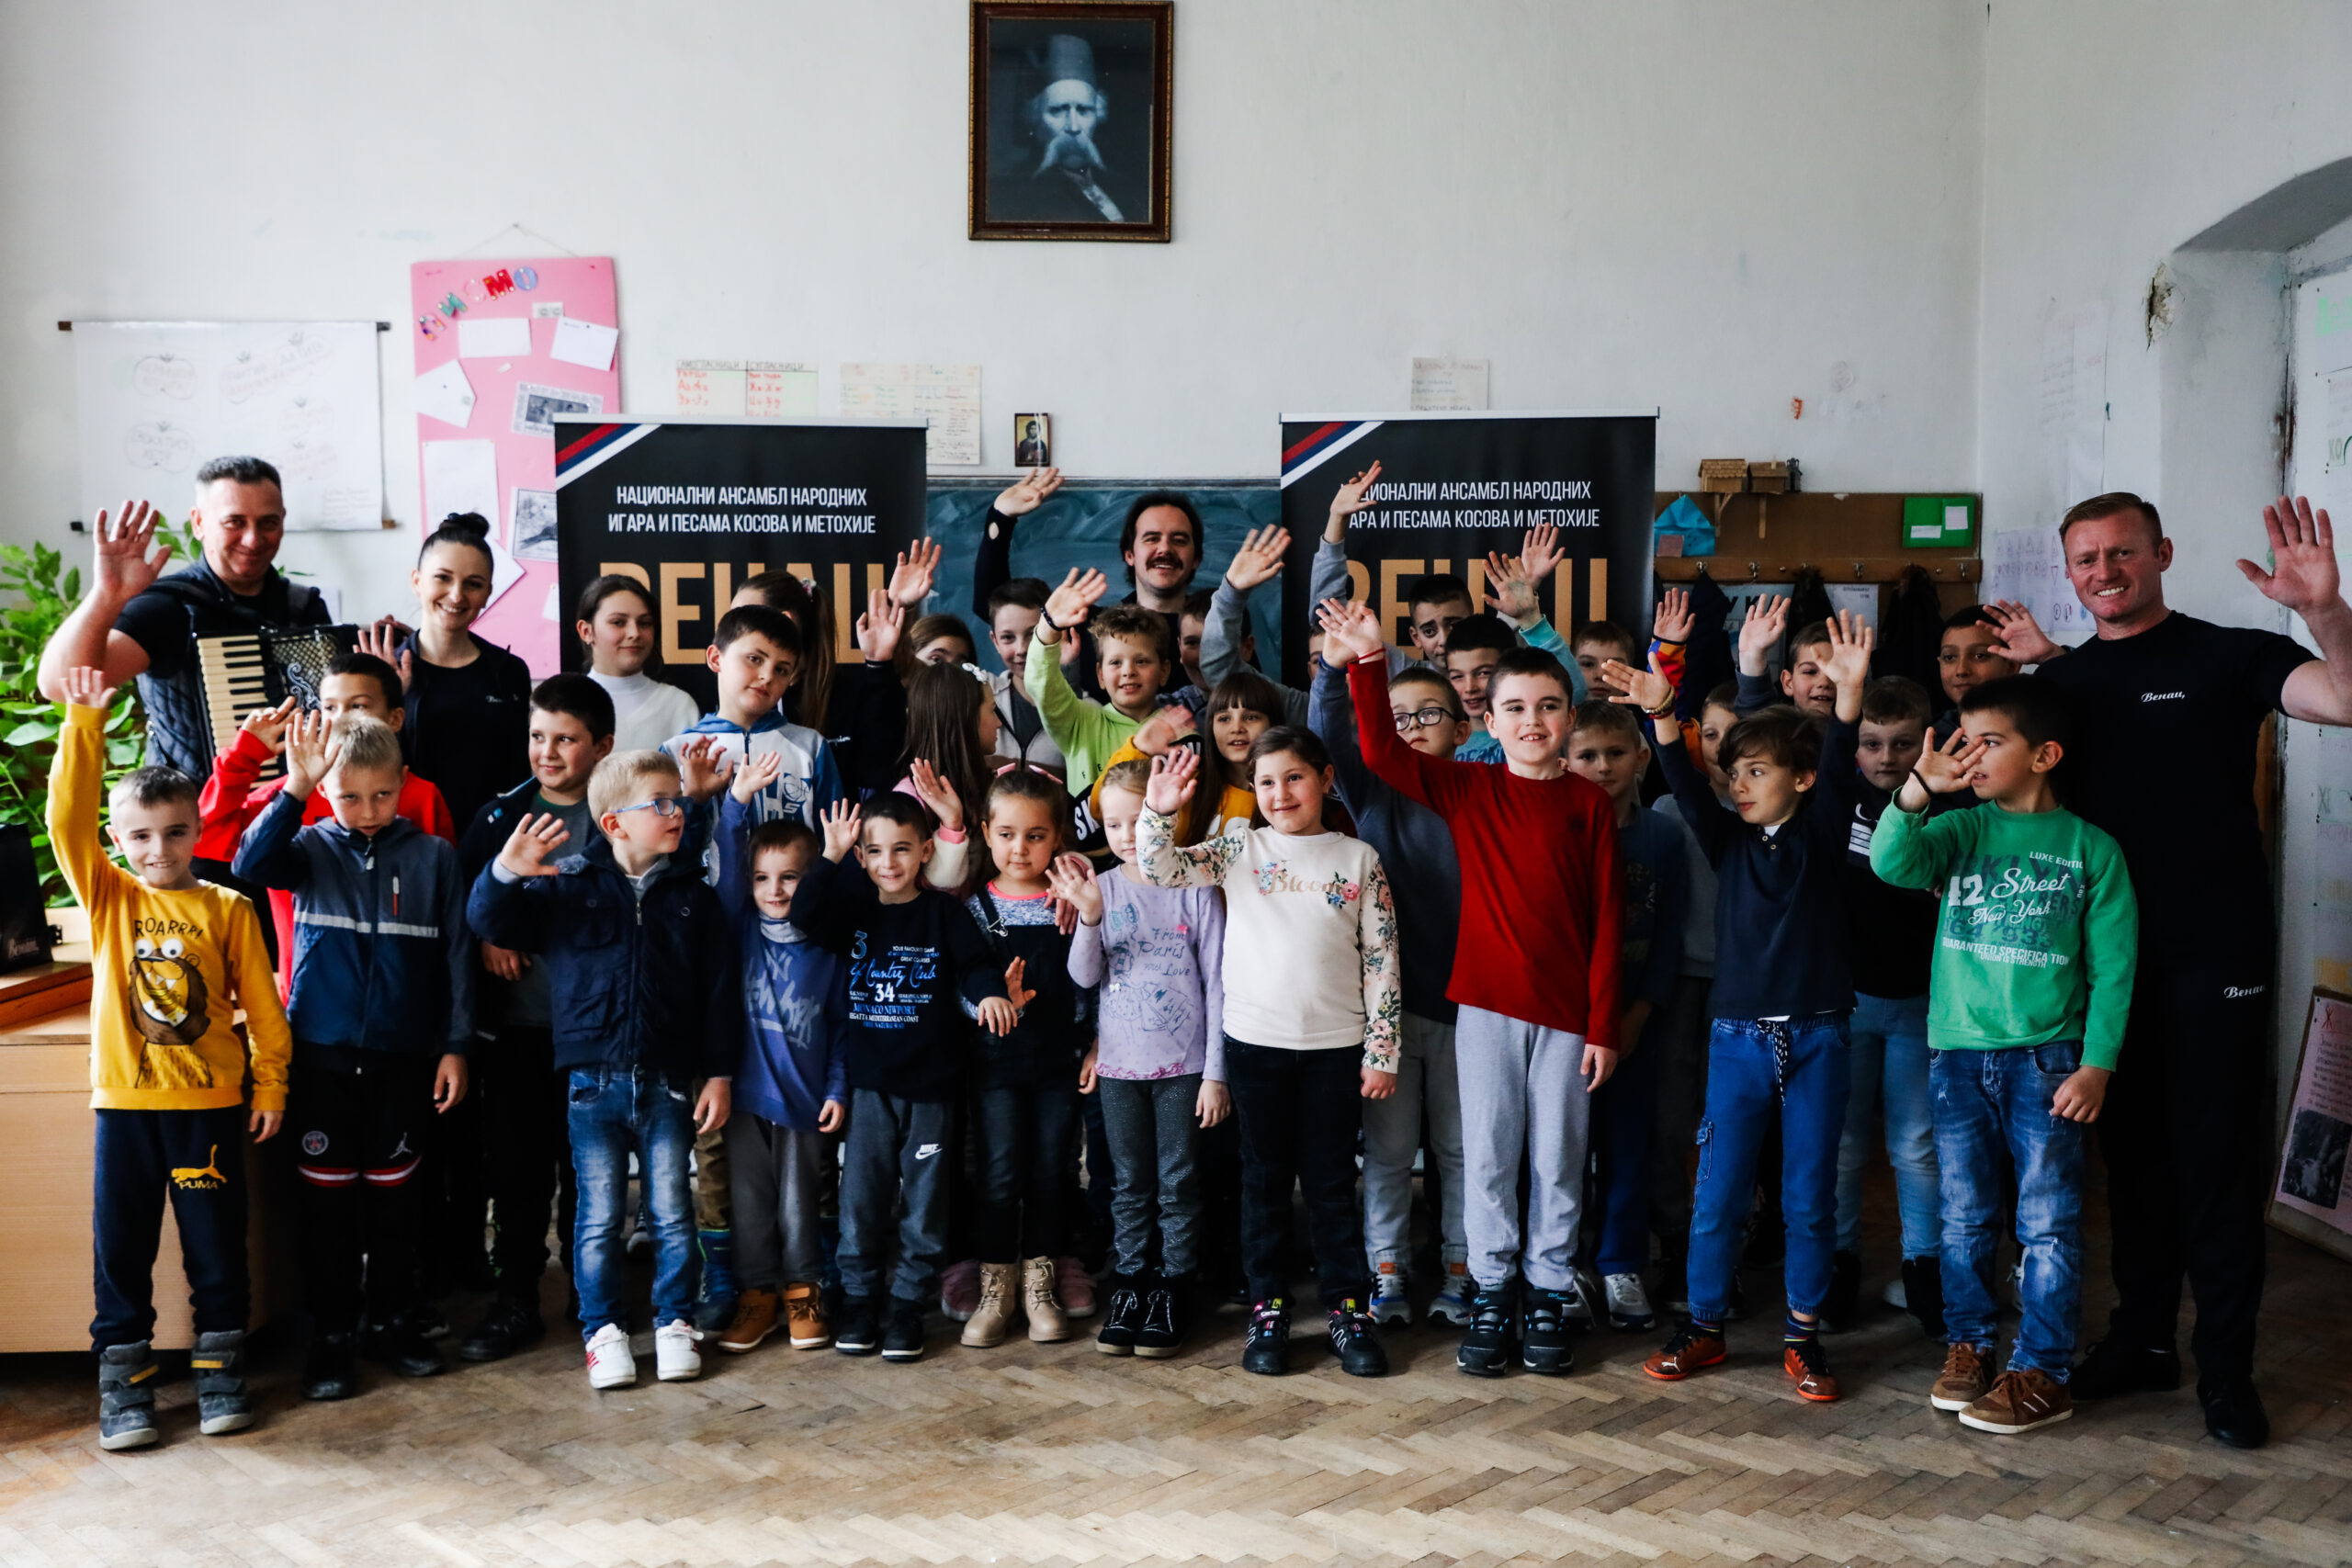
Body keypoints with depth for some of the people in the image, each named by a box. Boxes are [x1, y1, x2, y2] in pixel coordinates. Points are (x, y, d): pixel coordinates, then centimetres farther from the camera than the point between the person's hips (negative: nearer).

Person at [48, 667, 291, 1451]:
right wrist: (84, 722, -19)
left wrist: (272, 1083, 0)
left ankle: (220, 1371, 21)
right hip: (124, 1101, 1)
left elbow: (260, 1000, 2)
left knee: (216, 1245, 8)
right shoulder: (108, 899, 2)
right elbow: (68, 820, -11)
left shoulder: (227, 909, -1)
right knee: (120, 1249, 7)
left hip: (209, 1102, -1)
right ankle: (124, 1385, 18)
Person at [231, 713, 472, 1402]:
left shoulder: (433, 856, -1)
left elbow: (457, 954, 1)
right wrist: (293, 789, -30)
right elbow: (251, 865, -22)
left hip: (404, 1055, 0)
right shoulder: (311, 849, 0)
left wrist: (456, 1046, -2)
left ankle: (391, 1320, 25)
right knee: (328, 1192, 6)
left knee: (394, 1191, 11)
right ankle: (333, 1333, 17)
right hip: (322, 1053, 0)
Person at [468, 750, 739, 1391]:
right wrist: (504, 873, -24)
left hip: (668, 1081, 1)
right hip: (593, 1080, -1)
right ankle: (604, 1328, 20)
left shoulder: (693, 896, 3)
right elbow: (489, 922, -3)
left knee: (672, 1210, 7)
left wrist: (719, 1073, 1)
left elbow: (720, 990, 5)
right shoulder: (566, 887, 0)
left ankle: (676, 1323, 22)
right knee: (599, 1214, 6)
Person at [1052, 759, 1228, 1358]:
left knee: (1178, 1182, 5)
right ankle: (1128, 1288, 20)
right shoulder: (1101, 887, 0)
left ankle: (1175, 1290, 17)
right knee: (1130, 1184, 11)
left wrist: (1215, 1073, -6)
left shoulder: (1195, 890, -6)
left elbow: (1216, 983, -4)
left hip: (1183, 1063, -2)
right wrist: (1089, 917, -22)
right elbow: (1085, 977, -5)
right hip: (1119, 1062, 2)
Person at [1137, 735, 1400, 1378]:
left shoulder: (1359, 859, 2)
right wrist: (1159, 811, -23)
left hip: (1335, 1045, 0)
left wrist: (1382, 1052, 0)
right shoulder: (1239, 849, 3)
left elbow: (1382, 960, 2)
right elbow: (1160, 870, -6)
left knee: (1332, 1179, 7)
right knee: (1265, 1178, 9)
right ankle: (1267, 1309, 18)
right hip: (1255, 1040, 1)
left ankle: (1347, 1308, 17)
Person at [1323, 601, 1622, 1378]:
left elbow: (1607, 920, -1)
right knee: (1488, 1156, 7)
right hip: (1485, 1003, 1)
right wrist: (1367, 665, -19)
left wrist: (1602, 1024, -4)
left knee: (1558, 1160, 8)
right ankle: (1492, 1293, 19)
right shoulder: (1468, 790, 2)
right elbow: (1381, 752, -8)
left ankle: (1550, 1296, 21)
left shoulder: (1587, 803, -1)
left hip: (1566, 1009, 0)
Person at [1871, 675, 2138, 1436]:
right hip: (1958, 1053, 3)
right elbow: (1891, 863, -14)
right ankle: (1970, 1345, 25)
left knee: (2048, 1223, 0)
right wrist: (1917, 788, -28)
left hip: (2046, 1056, -3)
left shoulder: (2090, 848, -1)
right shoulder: (1960, 830, 5)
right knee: (1965, 1217, 10)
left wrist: (2096, 1064, -8)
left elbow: (2114, 967, -2)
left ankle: (2043, 1373, 8)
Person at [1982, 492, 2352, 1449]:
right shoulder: (2062, 680, 10)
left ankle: (2226, 1368, 12)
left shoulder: (2227, 658, -4)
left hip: (2215, 957, -4)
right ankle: (2143, 1338, 26)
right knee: (2134, 1152, 13)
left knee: (2217, 1157, 1)